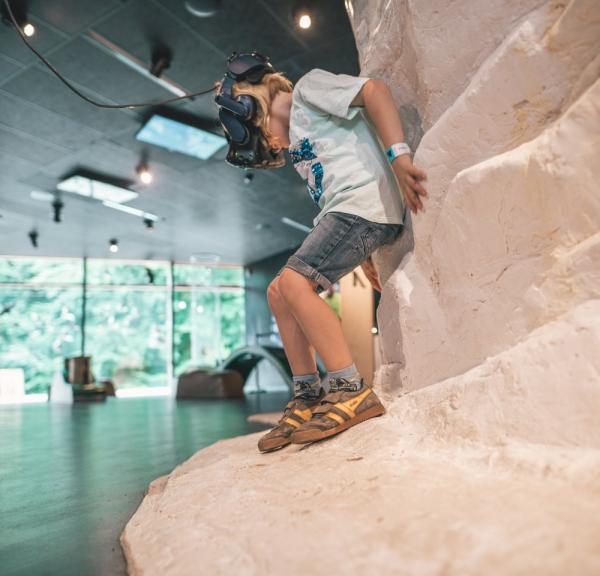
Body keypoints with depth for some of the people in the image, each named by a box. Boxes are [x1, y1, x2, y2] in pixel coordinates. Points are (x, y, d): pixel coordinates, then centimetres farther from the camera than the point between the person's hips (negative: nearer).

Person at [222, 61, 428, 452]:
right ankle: (309, 398, 4)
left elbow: (376, 90, -9)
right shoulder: (297, 146, 29)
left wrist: (398, 156, -22)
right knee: (279, 293, 3)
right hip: (345, 213, 9)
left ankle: (353, 392, -19)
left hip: (366, 199, -9)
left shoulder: (308, 87, 7)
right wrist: (364, 259, 18)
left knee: (295, 281, -21)